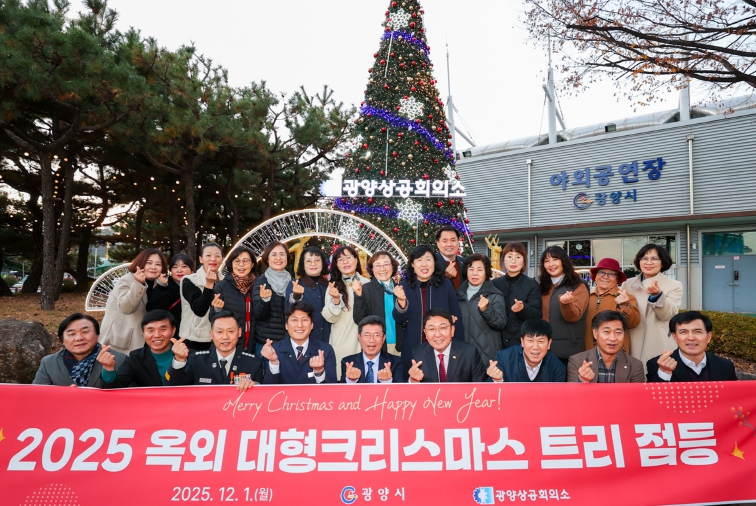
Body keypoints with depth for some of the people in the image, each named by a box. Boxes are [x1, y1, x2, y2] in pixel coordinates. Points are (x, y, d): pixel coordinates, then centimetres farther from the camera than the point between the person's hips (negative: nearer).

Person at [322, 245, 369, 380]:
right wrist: (335, 299, -25)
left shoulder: (367, 283, 0)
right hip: (342, 343, -1)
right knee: (342, 377, 6)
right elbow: (331, 318, -9)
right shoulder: (334, 286, -2)